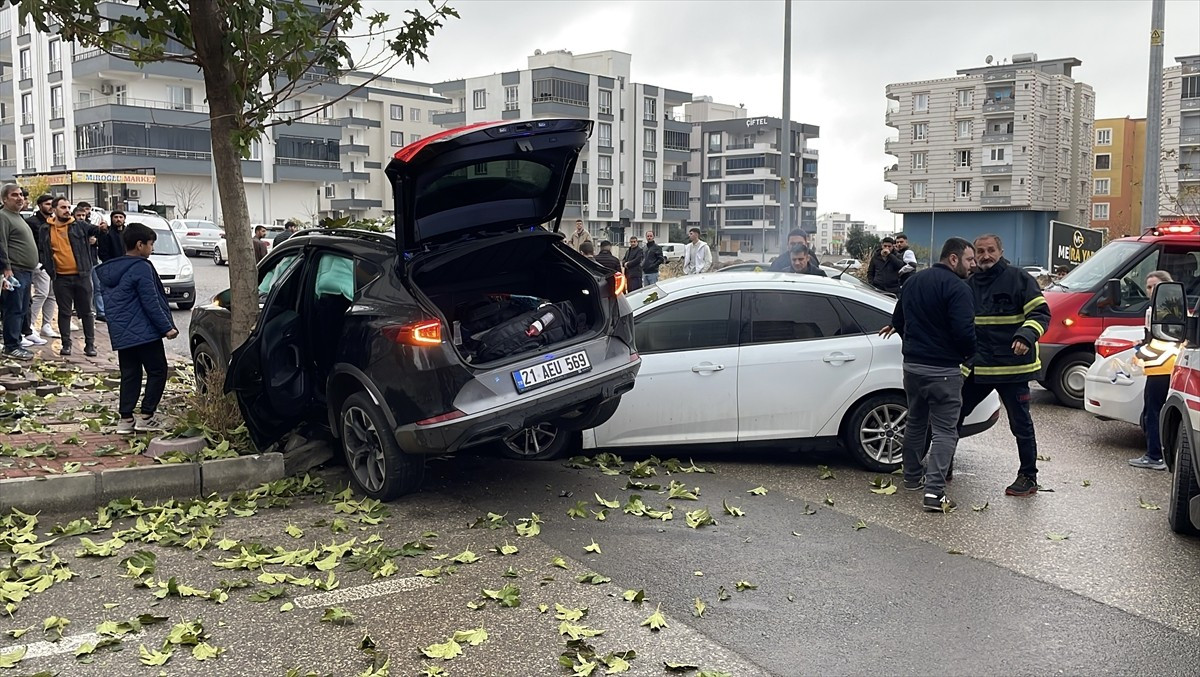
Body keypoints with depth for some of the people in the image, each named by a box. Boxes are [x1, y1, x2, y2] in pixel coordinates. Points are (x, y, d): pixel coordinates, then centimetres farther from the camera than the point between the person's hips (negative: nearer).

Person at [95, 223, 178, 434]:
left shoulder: (110, 269, 14)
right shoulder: (141, 268, -12)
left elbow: (107, 302, 20)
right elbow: (151, 303, -16)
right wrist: (167, 327, -13)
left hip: (120, 334, 8)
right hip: (144, 332, -8)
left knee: (129, 375, 11)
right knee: (157, 371, 2)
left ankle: (125, 419, 8)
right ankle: (147, 416, -1)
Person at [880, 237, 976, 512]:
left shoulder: (914, 281, 11)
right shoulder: (956, 288, -14)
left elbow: (898, 321, 18)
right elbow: (963, 332, -21)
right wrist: (968, 354, -1)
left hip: (912, 364, 8)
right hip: (943, 369, -7)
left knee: (915, 422, 22)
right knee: (944, 430, -4)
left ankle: (912, 476, 32)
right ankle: (934, 491, -10)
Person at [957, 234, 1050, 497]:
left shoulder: (1019, 279, -6)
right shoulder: (969, 285, 11)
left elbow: (1041, 313, -11)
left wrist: (1026, 336, -28)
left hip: (1012, 366, -5)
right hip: (977, 366, 6)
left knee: (1020, 423, 5)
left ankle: (1028, 478, 17)